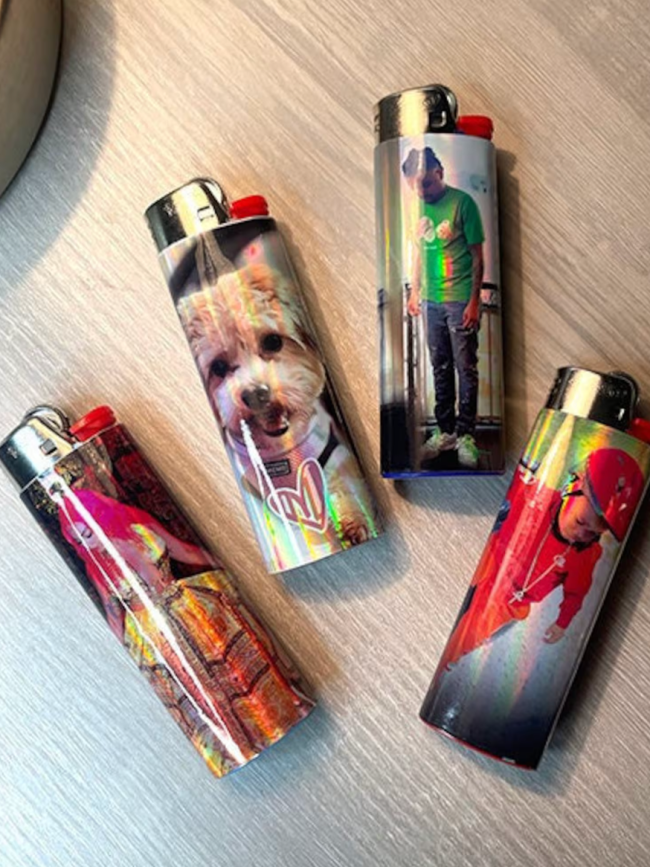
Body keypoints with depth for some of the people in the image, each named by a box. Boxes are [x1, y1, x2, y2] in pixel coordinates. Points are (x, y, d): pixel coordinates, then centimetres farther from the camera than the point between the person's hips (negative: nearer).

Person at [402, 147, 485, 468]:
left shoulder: (462, 203, -9)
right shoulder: (420, 206, 7)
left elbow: (477, 256, -9)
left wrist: (474, 302, -12)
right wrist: (414, 291, 15)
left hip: (460, 300, -5)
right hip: (431, 300, 6)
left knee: (466, 369, 1)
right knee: (440, 368, 11)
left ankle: (466, 435, 9)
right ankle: (445, 430, 21)